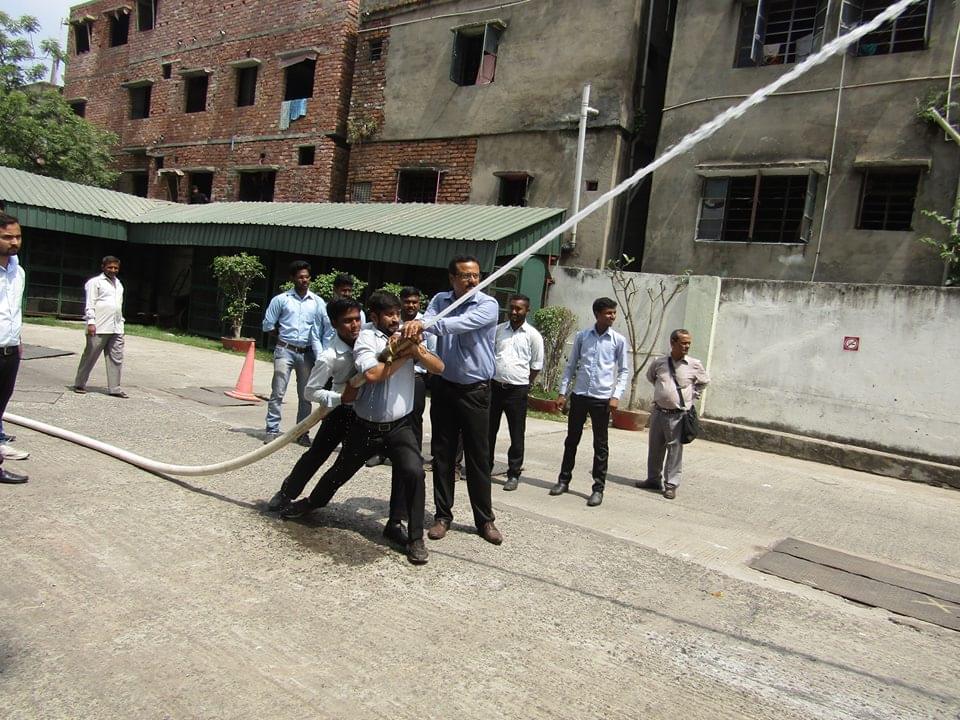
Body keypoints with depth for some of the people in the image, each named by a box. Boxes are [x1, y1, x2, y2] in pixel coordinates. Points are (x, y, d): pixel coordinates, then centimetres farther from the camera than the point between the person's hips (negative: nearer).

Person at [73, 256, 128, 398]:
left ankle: (114, 388, 6)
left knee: (116, 358, 3)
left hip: (116, 329, 6)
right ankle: (79, 384, 14)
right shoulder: (95, 282, -1)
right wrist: (91, 322, -15)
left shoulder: (119, 284, 20)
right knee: (89, 357, 2)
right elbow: (90, 304, -7)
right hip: (99, 328, -6)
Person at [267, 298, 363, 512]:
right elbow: (311, 391, -20)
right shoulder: (330, 356, -27)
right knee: (317, 453, 4)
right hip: (343, 409, -3)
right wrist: (341, 398, -31)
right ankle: (286, 493, 25)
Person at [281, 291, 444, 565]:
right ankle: (313, 502, 50)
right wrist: (402, 356, -16)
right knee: (341, 470, 18)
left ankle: (414, 537, -4)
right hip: (365, 426, -1)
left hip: (399, 426, 1)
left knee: (413, 471, -20)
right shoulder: (366, 338, -8)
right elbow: (372, 374, -26)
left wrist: (416, 350, -19)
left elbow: (439, 367, -4)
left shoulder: (408, 336, 3)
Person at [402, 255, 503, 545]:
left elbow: (462, 324, -26)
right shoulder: (440, 300, 5)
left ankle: (484, 520, 17)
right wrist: (413, 327, -37)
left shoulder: (488, 305, -9)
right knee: (442, 455, 9)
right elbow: (426, 322, -12)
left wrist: (424, 324, -39)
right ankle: (443, 515, 22)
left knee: (478, 457, 4)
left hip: (475, 391, -3)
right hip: (444, 387, 3)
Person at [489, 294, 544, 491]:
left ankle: (514, 474, 14)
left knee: (517, 434, 4)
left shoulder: (533, 335, -2)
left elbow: (536, 366, 3)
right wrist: (490, 379, 10)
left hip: (517, 390, -3)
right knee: (489, 429, 12)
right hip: (494, 386, 3)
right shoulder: (498, 330, 7)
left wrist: (524, 385, 4)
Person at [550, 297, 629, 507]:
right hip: (579, 395, 2)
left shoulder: (619, 340, 0)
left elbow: (624, 370, 4)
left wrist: (616, 395, -8)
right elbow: (571, 365, 8)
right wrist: (563, 392, 4)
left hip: (602, 398, -2)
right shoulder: (582, 336, 4)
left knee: (600, 445, 4)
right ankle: (564, 480, 24)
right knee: (571, 440, 11)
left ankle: (598, 488, 12)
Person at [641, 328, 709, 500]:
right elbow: (650, 376, 21)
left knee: (675, 450, 0)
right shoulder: (659, 363, 0)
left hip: (679, 415, -3)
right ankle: (653, 479, 27)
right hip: (658, 412, 3)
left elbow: (703, 382, 14)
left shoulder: (694, 365, -5)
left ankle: (671, 484, 9)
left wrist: (693, 396, 7)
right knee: (655, 448, 13)